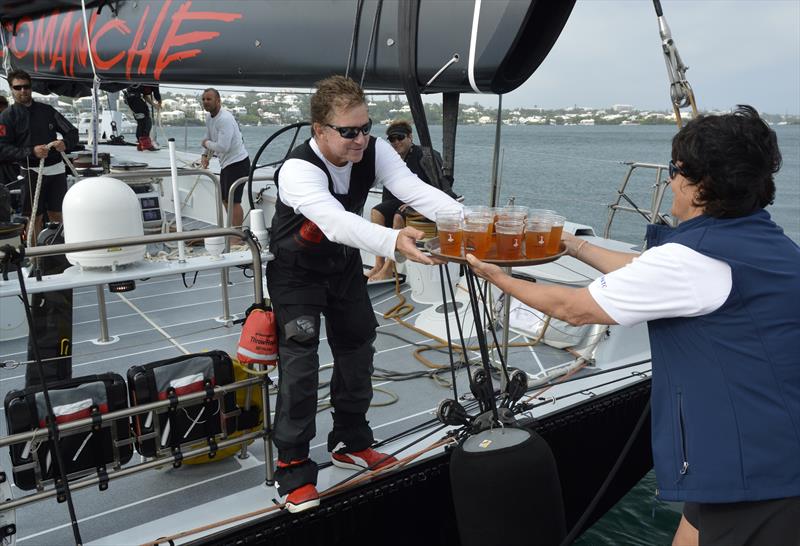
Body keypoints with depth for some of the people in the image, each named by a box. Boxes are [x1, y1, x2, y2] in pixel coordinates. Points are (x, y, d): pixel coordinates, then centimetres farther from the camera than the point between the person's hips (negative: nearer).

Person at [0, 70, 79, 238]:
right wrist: (32, 152, -20)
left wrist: (65, 143, -12)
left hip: (57, 169, 3)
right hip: (32, 172, -2)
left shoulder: (47, 110, 12)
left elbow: (72, 132, 11)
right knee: (36, 217, 1)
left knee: (56, 215, 7)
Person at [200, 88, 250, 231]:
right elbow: (209, 139, 22)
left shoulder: (225, 119, -23)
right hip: (226, 164, 10)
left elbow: (222, 147, -29)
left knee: (233, 201, -10)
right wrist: (206, 155, 6)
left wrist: (206, 143, -11)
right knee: (225, 199, 18)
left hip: (237, 163, -10)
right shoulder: (209, 117, 7)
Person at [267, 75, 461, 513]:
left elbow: (415, 190, -31)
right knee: (300, 360, -13)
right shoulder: (299, 169, -34)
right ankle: (293, 467, 2)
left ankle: (350, 443, 31)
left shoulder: (374, 151, -17)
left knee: (357, 346, 12)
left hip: (345, 265, 6)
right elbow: (336, 222, -51)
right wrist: (393, 241, -69)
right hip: (298, 272, -6)